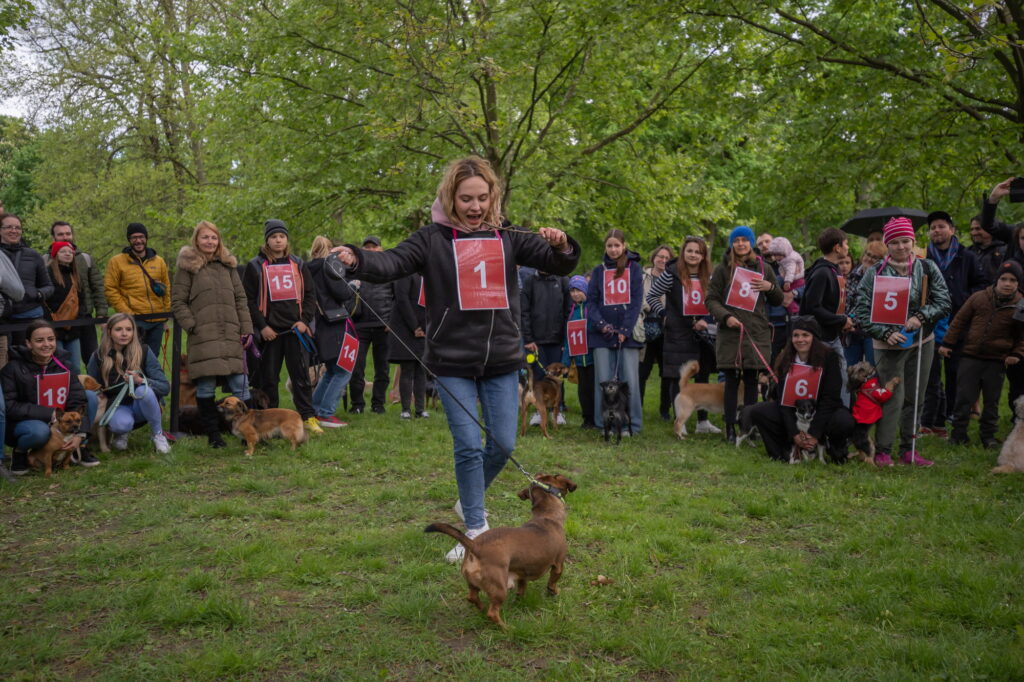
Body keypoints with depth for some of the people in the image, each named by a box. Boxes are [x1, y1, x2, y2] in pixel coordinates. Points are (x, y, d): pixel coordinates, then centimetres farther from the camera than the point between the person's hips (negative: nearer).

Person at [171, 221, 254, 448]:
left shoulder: (228, 265, 16)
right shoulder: (188, 266, 3)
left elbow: (240, 299, 15)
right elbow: (177, 301, 1)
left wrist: (246, 328, 7)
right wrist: (191, 326, -10)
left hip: (231, 336, 3)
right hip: (203, 337, -3)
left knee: (240, 384, 0)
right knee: (206, 388, 0)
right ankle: (213, 434, 10)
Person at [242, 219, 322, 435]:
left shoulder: (298, 264, 12)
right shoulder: (256, 266, 3)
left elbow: (310, 294, 12)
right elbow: (248, 298, 0)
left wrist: (305, 320, -1)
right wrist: (261, 326, -8)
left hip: (296, 328, 2)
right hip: (269, 331, -1)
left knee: (301, 374, -1)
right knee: (268, 377, 4)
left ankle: (308, 417, 3)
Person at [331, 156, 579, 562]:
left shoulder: (508, 237, 5)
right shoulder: (433, 238, -3)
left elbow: (559, 265, 3)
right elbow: (393, 262, -16)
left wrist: (561, 246, -21)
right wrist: (357, 259, -37)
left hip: (502, 360, 3)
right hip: (453, 362, -3)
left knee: (503, 444, 7)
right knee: (468, 446, -2)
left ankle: (469, 501, 35)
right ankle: (476, 530, 13)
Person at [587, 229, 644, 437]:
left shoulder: (634, 268, 8)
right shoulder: (599, 271, 13)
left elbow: (637, 300, 0)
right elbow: (591, 301, 8)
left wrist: (625, 330, -10)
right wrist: (601, 324, -10)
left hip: (627, 332, -1)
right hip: (602, 334, 2)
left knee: (630, 379, -4)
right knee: (603, 380, -1)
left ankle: (632, 425, 0)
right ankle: (605, 425, 3)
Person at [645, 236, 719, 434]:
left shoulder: (708, 277, 6)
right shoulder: (672, 273, -8)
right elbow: (651, 296, -2)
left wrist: (705, 320, -2)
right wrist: (664, 315, -8)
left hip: (701, 334, 5)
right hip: (678, 334, -5)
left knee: (703, 376, 10)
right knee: (678, 379, -1)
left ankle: (703, 421, 20)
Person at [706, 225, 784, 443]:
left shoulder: (763, 268, 12)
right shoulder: (723, 269, 5)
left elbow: (778, 301, 17)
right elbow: (711, 299, 2)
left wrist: (770, 287, -4)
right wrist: (725, 317, -15)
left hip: (757, 333, 2)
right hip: (730, 333, -2)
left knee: (752, 380, 4)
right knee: (732, 381, -1)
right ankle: (730, 428, 5)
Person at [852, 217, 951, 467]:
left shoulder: (927, 268, 1)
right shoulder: (874, 273, -5)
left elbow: (944, 302, 0)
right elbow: (862, 311, -6)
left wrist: (921, 317, -17)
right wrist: (885, 333, -17)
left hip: (921, 342, 3)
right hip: (889, 345, -3)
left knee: (914, 398, 10)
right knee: (892, 398, -8)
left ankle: (909, 450, 20)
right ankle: (882, 451, 2)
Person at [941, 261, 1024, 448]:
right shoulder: (979, 297, 0)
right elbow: (959, 320, 7)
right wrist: (947, 343, 5)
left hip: (997, 361, 0)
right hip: (970, 357, 0)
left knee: (992, 401, 10)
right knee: (964, 397, 4)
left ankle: (988, 434, 24)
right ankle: (958, 433, 15)